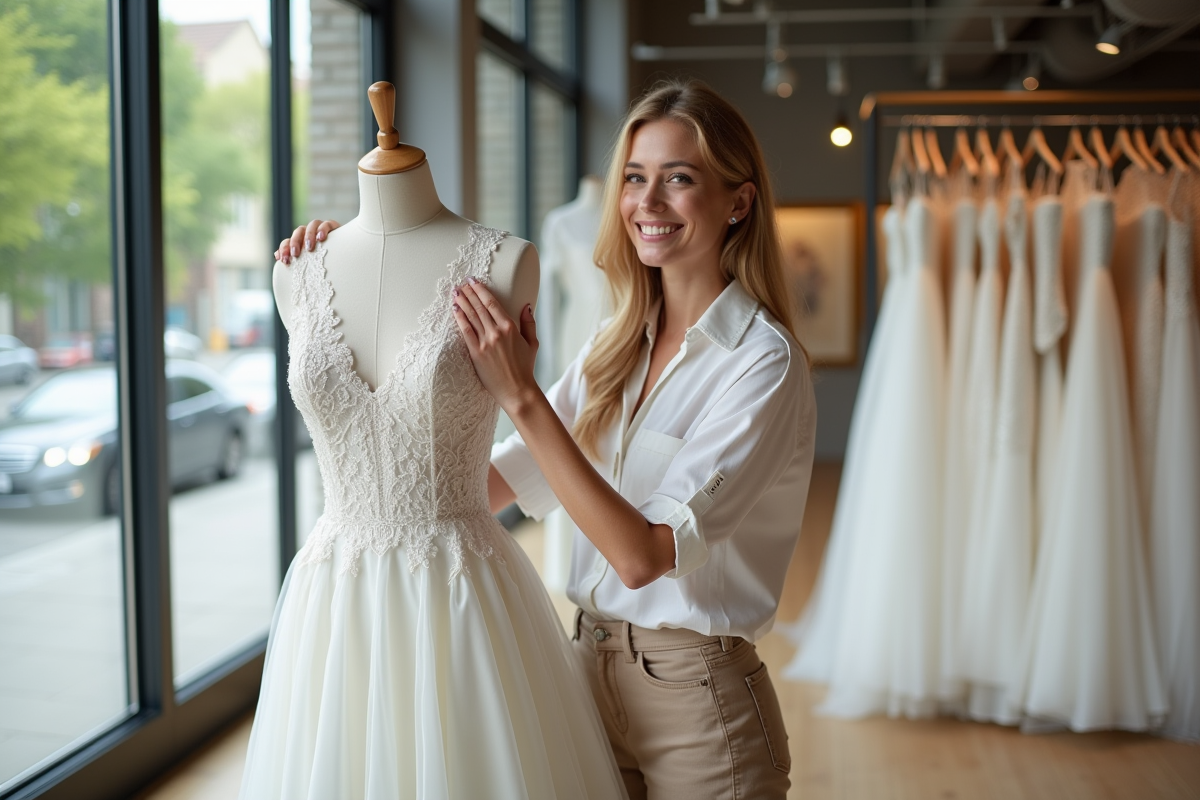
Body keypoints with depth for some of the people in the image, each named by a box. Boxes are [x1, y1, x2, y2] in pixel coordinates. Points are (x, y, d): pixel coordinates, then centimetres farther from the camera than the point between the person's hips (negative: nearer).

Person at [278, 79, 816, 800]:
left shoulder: (762, 362, -16)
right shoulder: (617, 345, 4)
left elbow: (643, 555, -23)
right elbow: (481, 484, 3)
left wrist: (520, 395, -23)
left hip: (699, 703, -6)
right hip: (592, 676, 6)